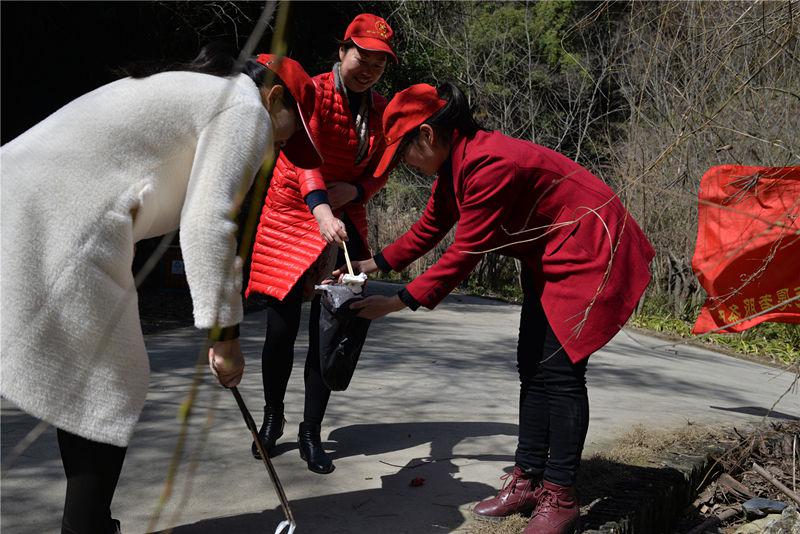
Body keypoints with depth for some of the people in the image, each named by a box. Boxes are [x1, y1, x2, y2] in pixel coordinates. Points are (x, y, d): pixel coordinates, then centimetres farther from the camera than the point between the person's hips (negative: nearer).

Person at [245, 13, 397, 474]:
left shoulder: (382, 111, 6)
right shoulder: (313, 93, -11)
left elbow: (380, 172, 8)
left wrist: (354, 191, -16)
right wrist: (321, 210, -44)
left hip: (344, 221, 4)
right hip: (291, 216, -4)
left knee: (328, 330, 0)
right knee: (283, 327, 1)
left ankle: (311, 433, 13)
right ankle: (273, 417, 25)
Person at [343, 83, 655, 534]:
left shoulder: (488, 165, -29)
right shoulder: (456, 162, 3)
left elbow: (465, 253, -26)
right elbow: (430, 227, 13)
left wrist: (397, 303, -21)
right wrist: (375, 265, 9)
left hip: (590, 253, -10)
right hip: (549, 259, 10)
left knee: (560, 370, -10)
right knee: (533, 366, 9)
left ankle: (560, 497, -1)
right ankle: (529, 479, 16)